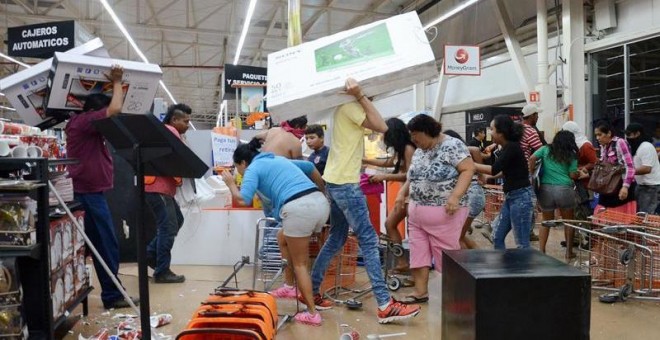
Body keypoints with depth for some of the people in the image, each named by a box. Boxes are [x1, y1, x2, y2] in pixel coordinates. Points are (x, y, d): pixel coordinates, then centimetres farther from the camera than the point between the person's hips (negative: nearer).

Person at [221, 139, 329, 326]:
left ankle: (312, 313, 10)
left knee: (299, 263, 9)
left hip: (298, 208, -8)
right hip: (320, 203, 8)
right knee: (283, 237, 30)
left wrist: (231, 184, 14)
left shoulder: (253, 168, 8)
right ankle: (289, 286, 35)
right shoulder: (278, 159, 30)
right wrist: (323, 192, 44)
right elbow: (310, 167, 36)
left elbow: (243, 200, -5)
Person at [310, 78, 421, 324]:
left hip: (337, 182, 10)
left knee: (336, 239, 16)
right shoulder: (349, 105, -14)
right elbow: (381, 127, -21)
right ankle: (385, 306, -7)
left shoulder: (345, 106, 15)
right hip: (345, 184, -10)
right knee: (368, 240, -9)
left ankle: (311, 291, 23)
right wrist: (360, 95, -21)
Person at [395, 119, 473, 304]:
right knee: (418, 251, 7)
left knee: (446, 253, -1)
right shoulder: (419, 151, 13)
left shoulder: (452, 145, -11)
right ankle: (420, 292, 15)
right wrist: (402, 192, 8)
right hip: (417, 212, 8)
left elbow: (468, 169, -16)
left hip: (444, 213, -8)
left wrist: (455, 196, -25)